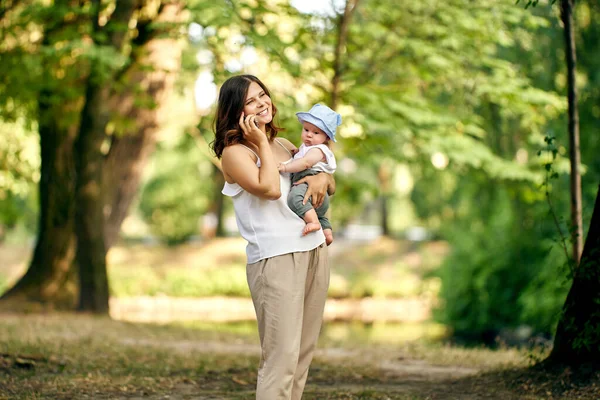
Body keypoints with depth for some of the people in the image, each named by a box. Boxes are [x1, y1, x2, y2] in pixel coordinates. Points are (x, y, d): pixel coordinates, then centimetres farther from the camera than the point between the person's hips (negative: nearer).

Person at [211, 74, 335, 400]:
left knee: (304, 352, 6)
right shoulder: (234, 152, -4)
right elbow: (269, 189, -19)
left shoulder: (282, 145, 16)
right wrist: (262, 143, -8)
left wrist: (322, 178, 0)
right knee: (281, 356, -13)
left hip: (314, 251, 7)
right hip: (275, 259, -7)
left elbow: (331, 186, 23)